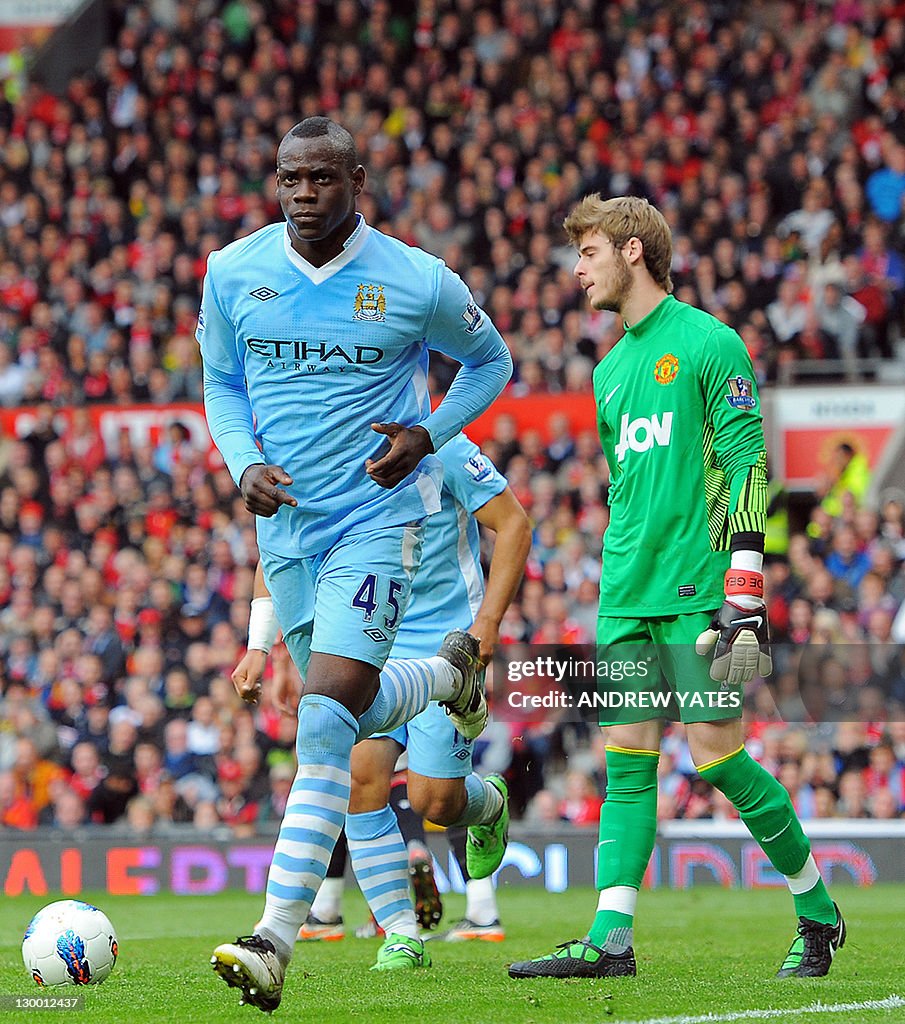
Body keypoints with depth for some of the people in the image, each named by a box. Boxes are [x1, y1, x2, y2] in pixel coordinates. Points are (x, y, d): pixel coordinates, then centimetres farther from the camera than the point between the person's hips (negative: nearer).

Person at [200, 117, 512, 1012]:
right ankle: (453, 673, 51)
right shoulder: (231, 274, -1)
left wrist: (428, 435, -8)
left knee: (327, 718, -18)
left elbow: (489, 361, 9)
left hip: (377, 519, -5)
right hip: (285, 523, 5)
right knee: (353, 713, 15)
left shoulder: (418, 283, -9)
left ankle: (275, 942, -21)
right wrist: (243, 465, -5)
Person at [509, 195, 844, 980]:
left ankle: (819, 915, 8)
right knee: (628, 756, 1)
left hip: (697, 592, -7)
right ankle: (612, 939, -4)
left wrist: (745, 592, -17)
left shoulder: (709, 344, -5)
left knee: (716, 753, -8)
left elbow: (747, 467, -11)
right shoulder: (609, 371, 18)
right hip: (625, 595, 7)